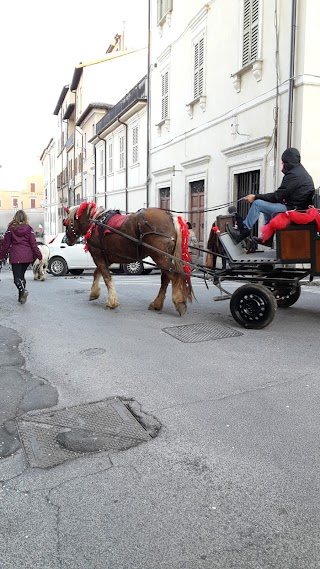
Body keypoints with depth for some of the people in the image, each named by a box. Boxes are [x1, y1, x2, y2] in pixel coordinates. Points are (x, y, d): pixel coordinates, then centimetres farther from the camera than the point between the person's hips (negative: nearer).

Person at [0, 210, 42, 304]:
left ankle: (23, 290, -27)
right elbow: (33, 244, -1)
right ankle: (21, 297, 17)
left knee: (17, 277, 2)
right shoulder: (28, 228, 0)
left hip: (15, 257, -2)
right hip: (27, 256, 2)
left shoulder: (11, 228, -1)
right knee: (22, 275, 16)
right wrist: (39, 256, 5)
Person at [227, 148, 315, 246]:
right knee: (267, 204, 26)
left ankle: (243, 232, -7)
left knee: (257, 203, -13)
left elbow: (276, 196, -15)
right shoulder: (302, 172, 16)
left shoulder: (293, 175, -16)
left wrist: (255, 197, -9)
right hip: (300, 207, 10)